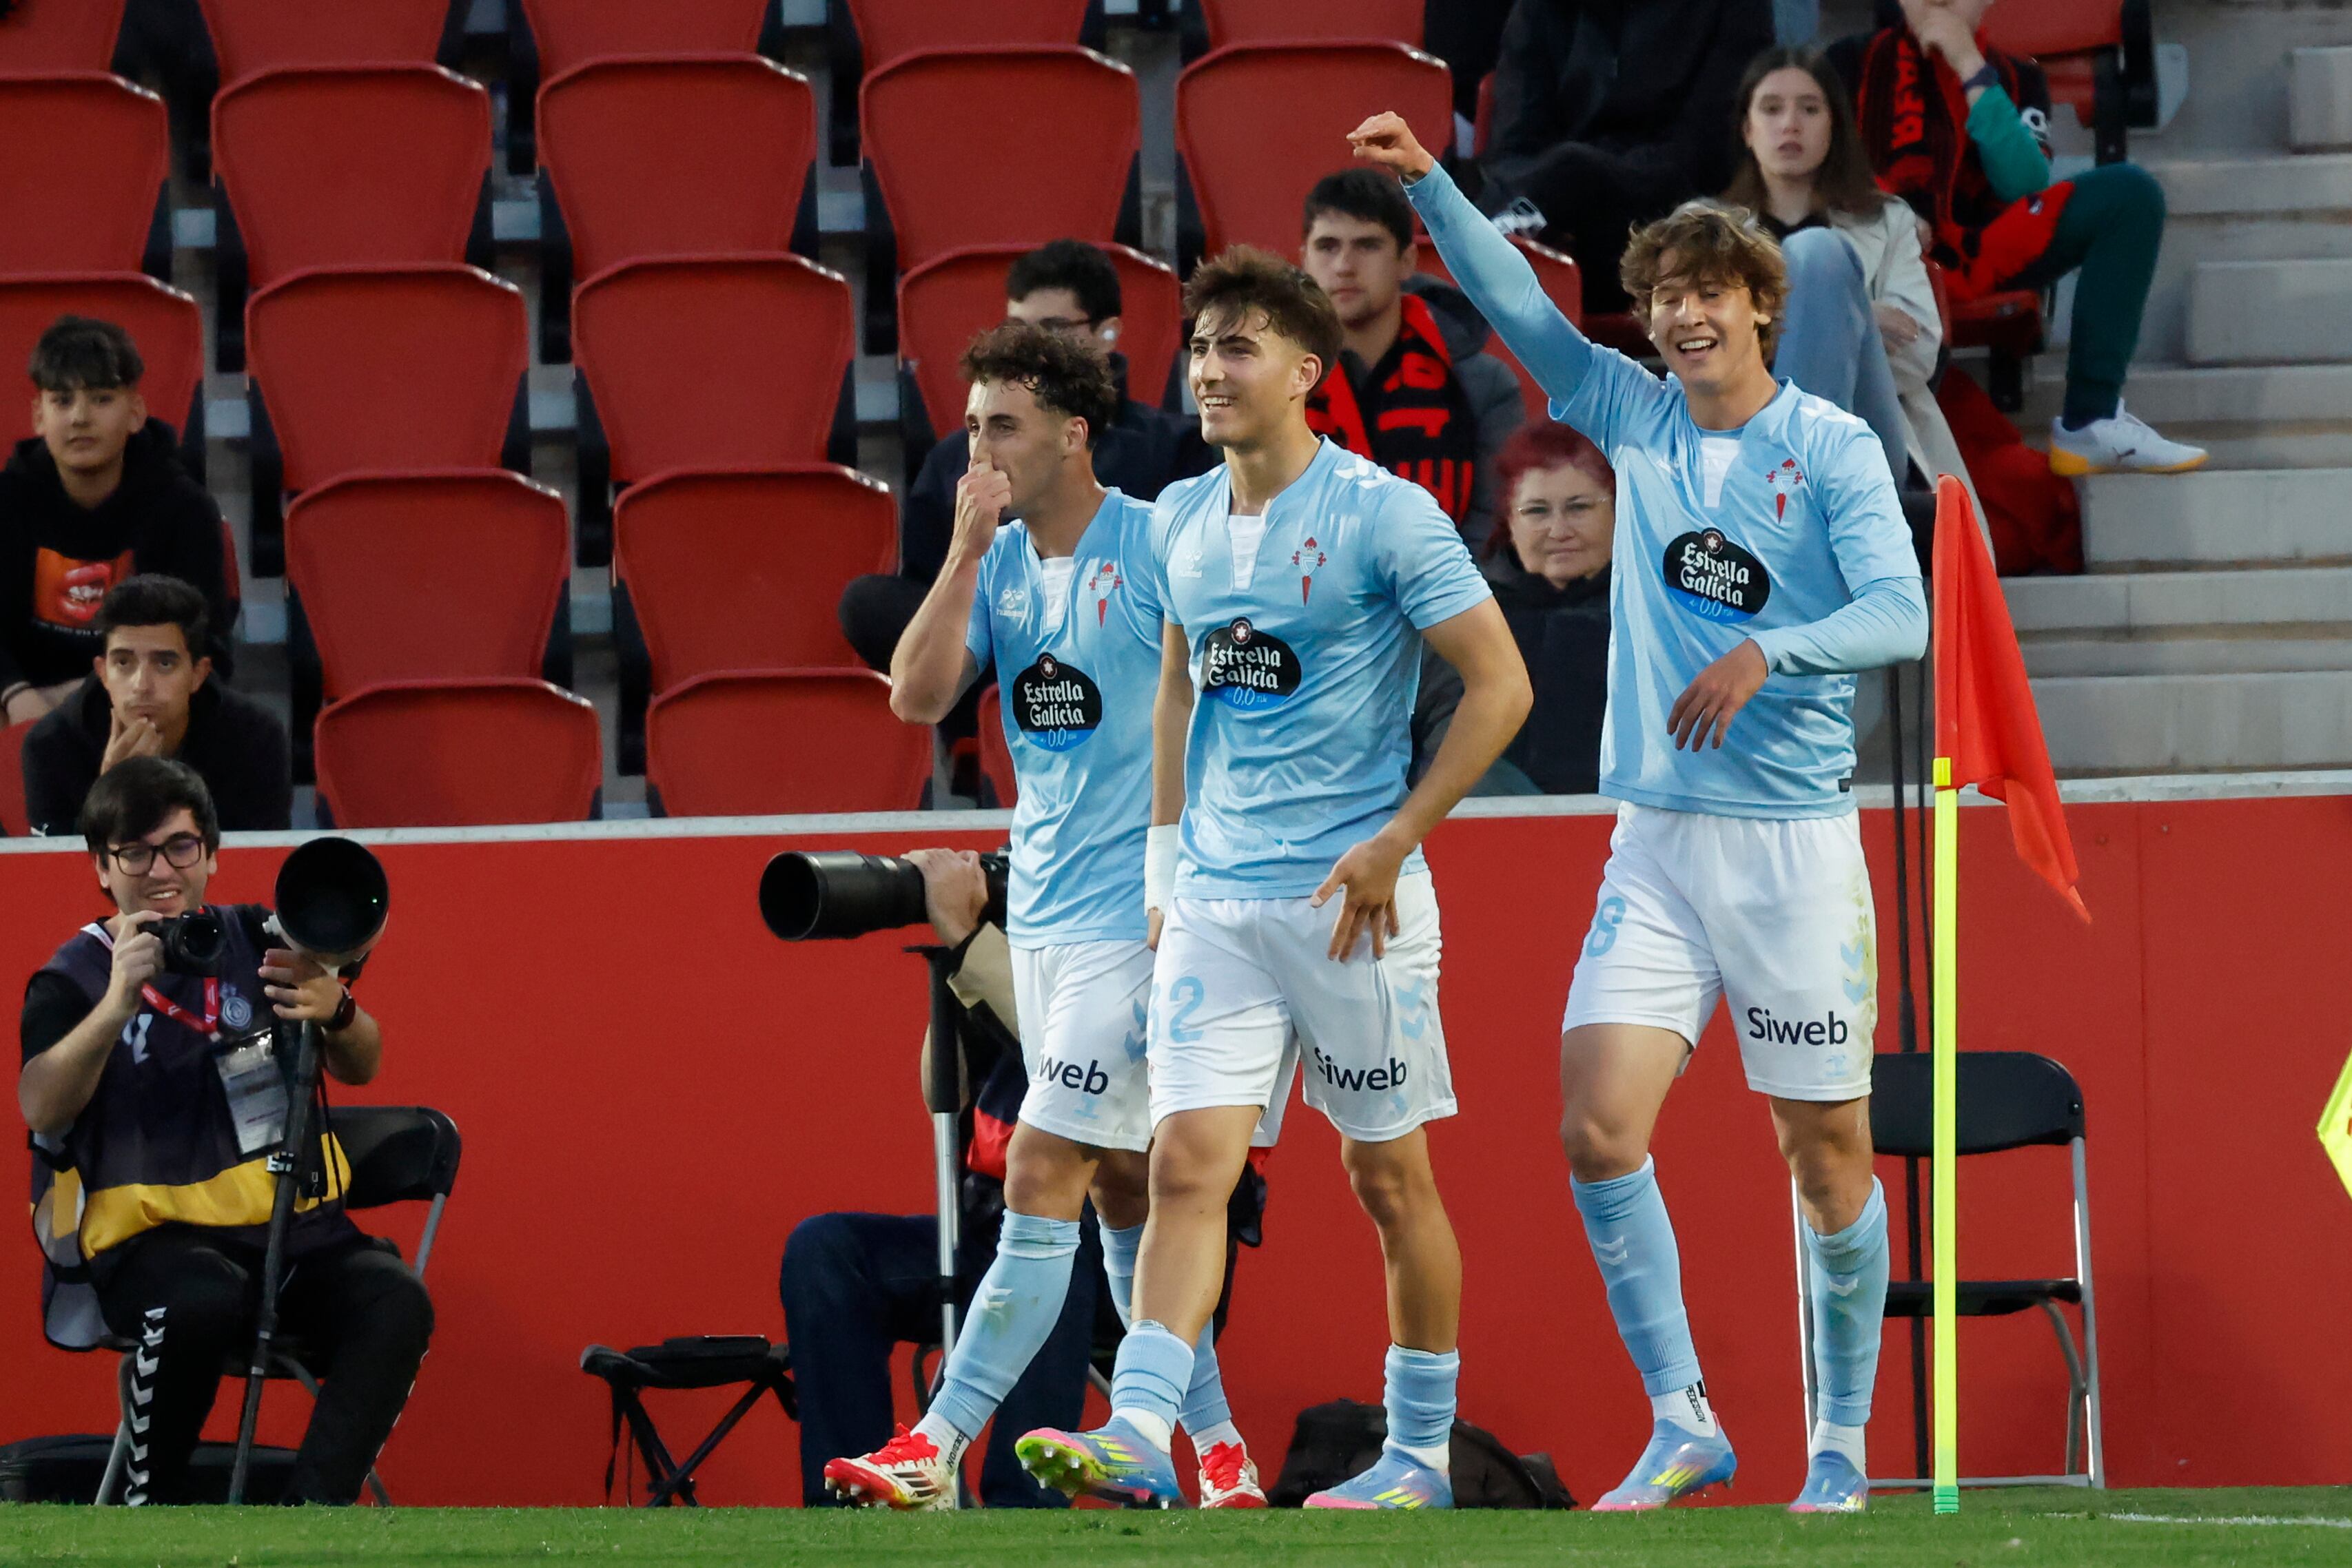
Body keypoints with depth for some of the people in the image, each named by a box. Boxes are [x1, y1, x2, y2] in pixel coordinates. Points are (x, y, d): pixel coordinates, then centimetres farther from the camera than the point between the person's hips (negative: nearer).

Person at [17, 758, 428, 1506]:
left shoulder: (254, 942, 13)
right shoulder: (74, 978, 4)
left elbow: (359, 1069, 7)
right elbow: (39, 1108, -15)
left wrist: (334, 1012, -18)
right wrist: (119, 1002, -29)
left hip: (295, 1224, 3)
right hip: (156, 1238, -3)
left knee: (395, 1301, -28)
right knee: (201, 1303, -38)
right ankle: (150, 1501, -17)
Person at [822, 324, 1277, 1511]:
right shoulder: (999, 560, 8)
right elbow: (919, 699, -3)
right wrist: (967, 551, -11)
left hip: (1136, 911, -8)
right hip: (1043, 911, 8)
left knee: (1041, 1176, -11)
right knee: (1122, 1187, 10)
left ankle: (937, 1448, -13)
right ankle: (1217, 1448, 16)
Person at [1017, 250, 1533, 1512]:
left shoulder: (1381, 515, -9)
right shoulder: (1181, 523, 9)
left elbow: (1500, 686, -9)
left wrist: (1391, 844, -13)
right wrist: (1165, 862, 16)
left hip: (1350, 900, -5)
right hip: (1214, 903, 5)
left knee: (1388, 1172, 5)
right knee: (1187, 1161, -9)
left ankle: (1421, 1452, 16)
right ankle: (1137, 1438, -19)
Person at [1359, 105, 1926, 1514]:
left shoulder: (1832, 449, -5)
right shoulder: (1635, 417, 8)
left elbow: (1899, 614, -14)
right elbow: (1517, 305, 6)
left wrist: (1766, 655, -28)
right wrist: (1430, 181, -5)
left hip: (1795, 838, -4)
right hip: (1657, 835, 4)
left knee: (1826, 1146, 2)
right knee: (1599, 1125, -10)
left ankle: (1841, 1445, 14)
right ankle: (1683, 1424, 0)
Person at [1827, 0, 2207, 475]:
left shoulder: (2015, 78, 17)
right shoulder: (1853, 63, 12)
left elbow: (2026, 186, -1)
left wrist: (1972, 73, -5)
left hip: (1981, 257, 4)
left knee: (2129, 192, -14)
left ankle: (2092, 424, -21)